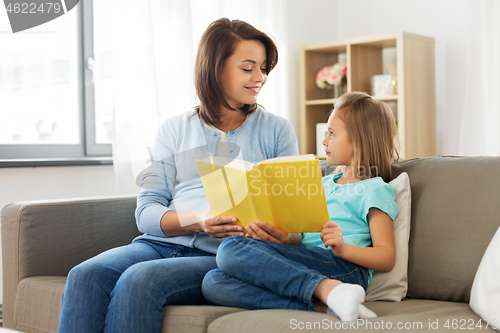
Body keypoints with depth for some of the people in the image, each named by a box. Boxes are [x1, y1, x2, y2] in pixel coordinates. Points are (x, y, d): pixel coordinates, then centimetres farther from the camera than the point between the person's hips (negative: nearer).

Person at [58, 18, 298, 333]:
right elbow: (147, 212, 6)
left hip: (219, 257, -2)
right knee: (85, 275, -27)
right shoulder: (174, 130, 15)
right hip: (162, 243, 3)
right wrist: (197, 221, -14)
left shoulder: (277, 130, 12)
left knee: (139, 280, -31)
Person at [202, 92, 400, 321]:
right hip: (304, 268, 8)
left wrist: (343, 248, -20)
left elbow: (387, 259, -2)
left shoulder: (374, 190, 8)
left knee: (232, 249, -27)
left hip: (343, 269, -8)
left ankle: (327, 291, -33)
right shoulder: (324, 183, 32)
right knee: (212, 282, -18)